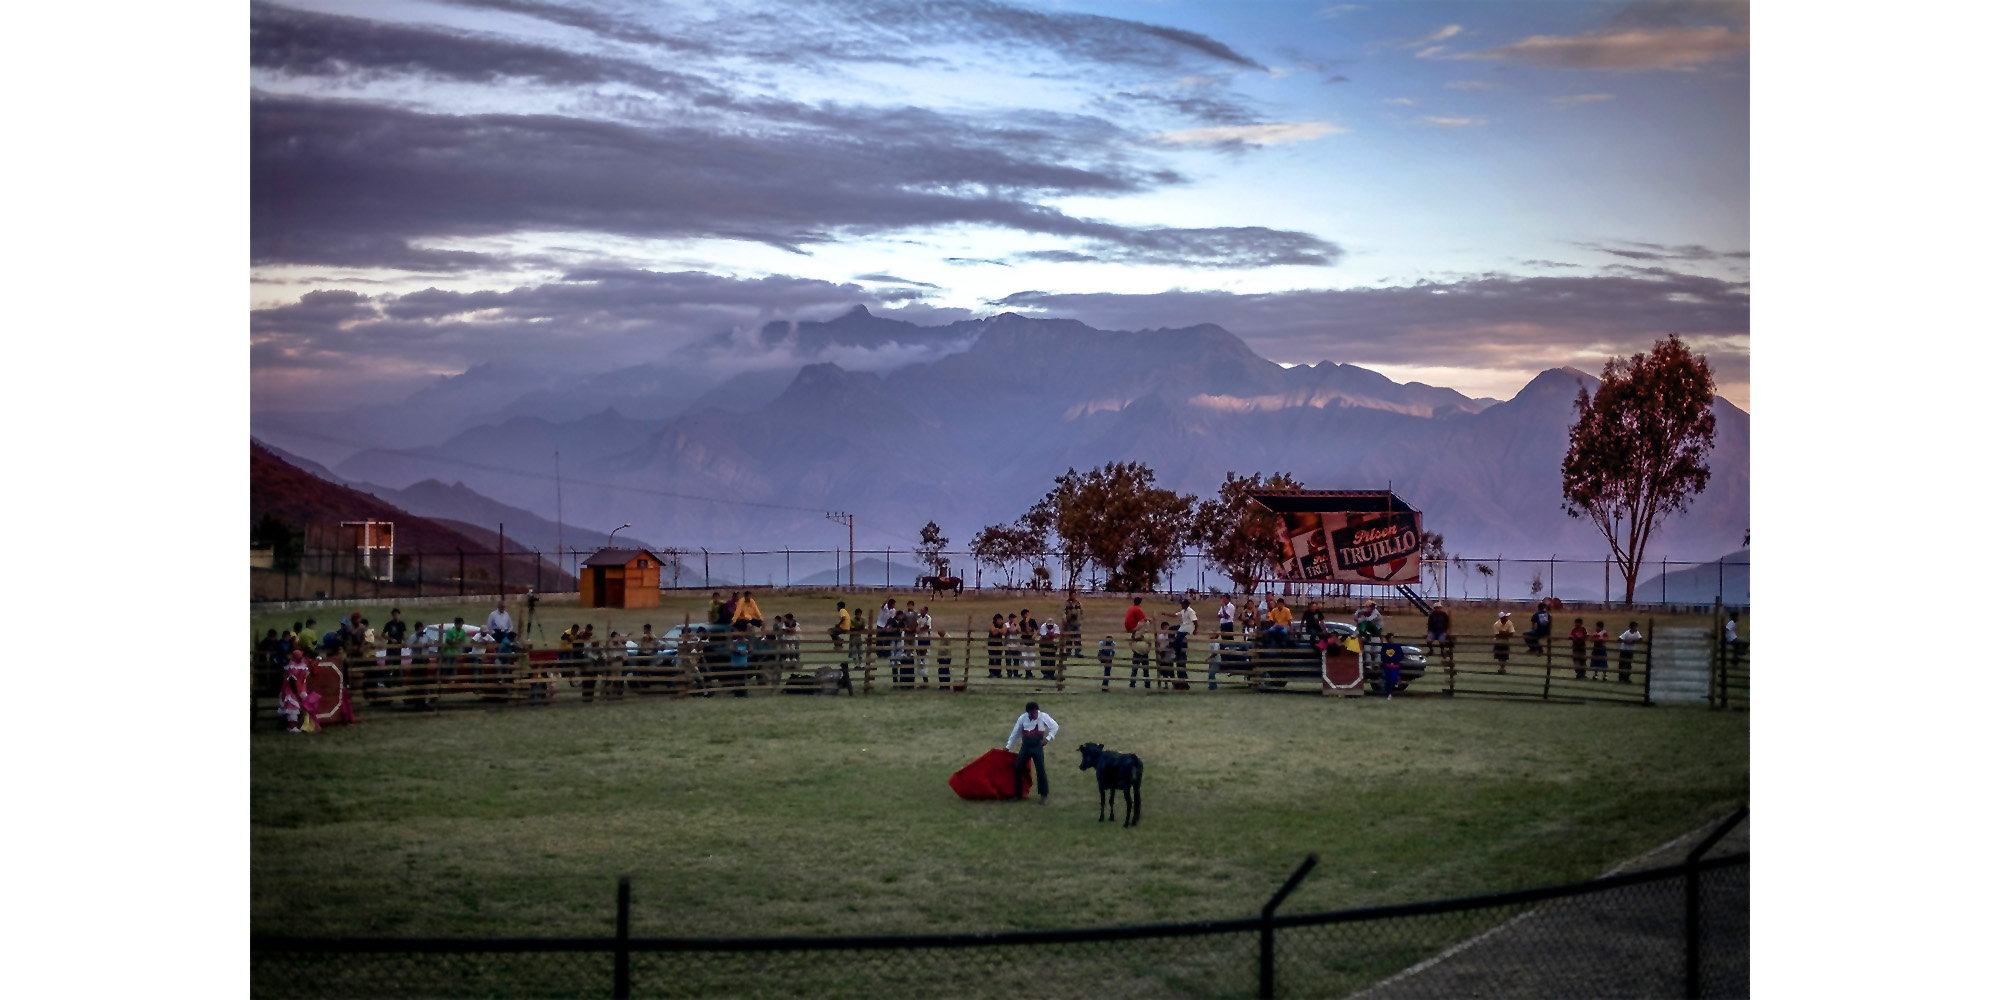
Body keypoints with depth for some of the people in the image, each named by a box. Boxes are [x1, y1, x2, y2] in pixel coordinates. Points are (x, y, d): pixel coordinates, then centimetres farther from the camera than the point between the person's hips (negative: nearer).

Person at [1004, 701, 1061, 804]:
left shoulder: (1043, 716, -9)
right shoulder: (1023, 718, -1)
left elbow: (1055, 726, -2)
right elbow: (1015, 732, 8)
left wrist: (1047, 738, -12)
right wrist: (1008, 746, 13)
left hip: (1037, 746, -3)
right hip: (1025, 746, 3)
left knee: (1040, 770, -8)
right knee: (1018, 768, 4)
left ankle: (1044, 796, 1)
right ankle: (1018, 793, 19)